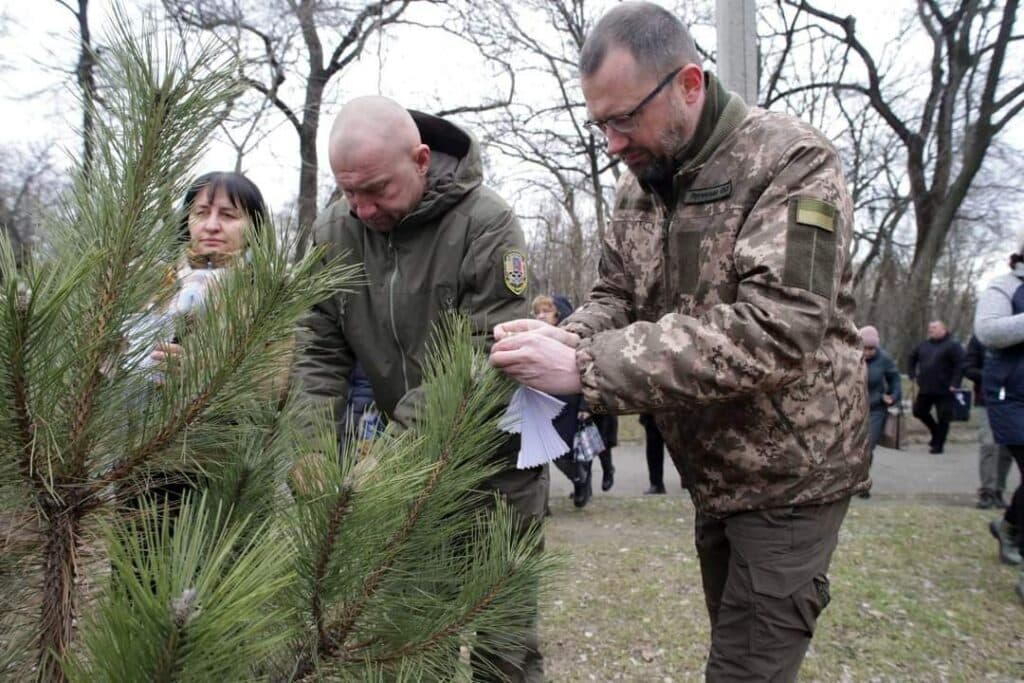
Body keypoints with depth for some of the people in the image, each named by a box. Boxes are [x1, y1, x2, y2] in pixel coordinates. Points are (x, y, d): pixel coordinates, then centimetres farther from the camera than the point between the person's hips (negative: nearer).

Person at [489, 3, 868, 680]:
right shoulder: (640, 183, 4)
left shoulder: (793, 161, -19)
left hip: (789, 471, -6)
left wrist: (587, 368, -33)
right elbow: (614, 294, 8)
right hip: (713, 472, 7)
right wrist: (568, 339, -17)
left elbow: (772, 331, -31)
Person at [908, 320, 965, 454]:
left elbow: (960, 365, -16)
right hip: (925, 388, 7)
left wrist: (955, 383, -21)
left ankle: (938, 444, 10)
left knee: (943, 418, 0)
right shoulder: (924, 345, 11)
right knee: (919, 411, 12)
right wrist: (913, 375, 17)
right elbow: (912, 357, 25)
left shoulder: (952, 345, -9)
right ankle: (936, 433, 32)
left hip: (944, 389, -6)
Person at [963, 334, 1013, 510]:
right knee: (988, 444, -10)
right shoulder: (979, 337, 1)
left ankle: (998, 491, 14)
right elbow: (968, 368, -2)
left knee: (1006, 447, 4)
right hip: (986, 401, -2)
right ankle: (987, 492, -2)